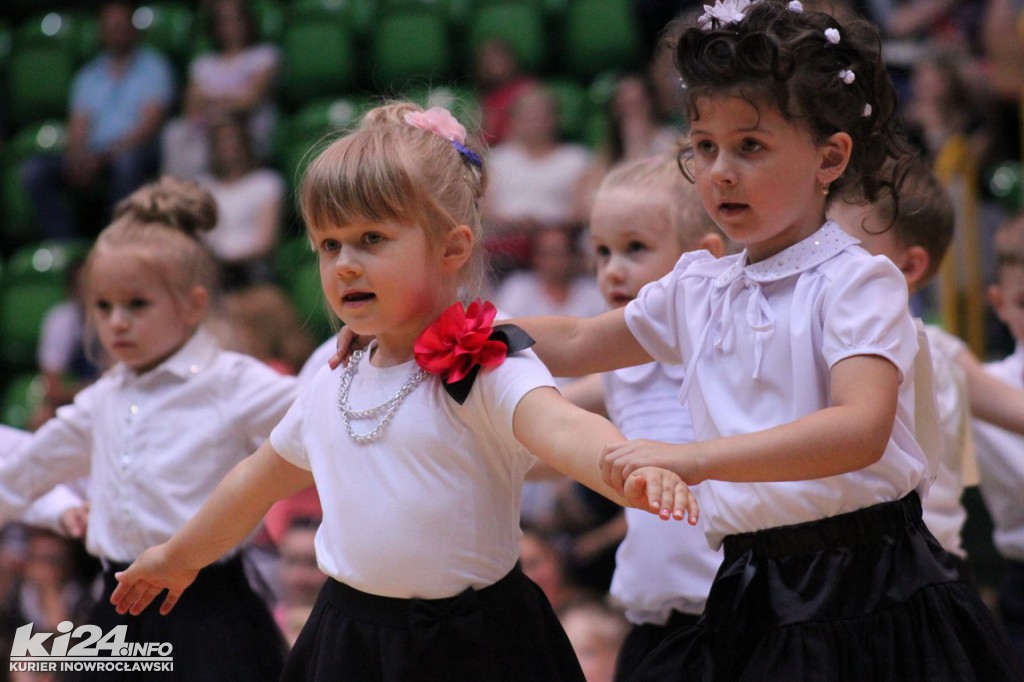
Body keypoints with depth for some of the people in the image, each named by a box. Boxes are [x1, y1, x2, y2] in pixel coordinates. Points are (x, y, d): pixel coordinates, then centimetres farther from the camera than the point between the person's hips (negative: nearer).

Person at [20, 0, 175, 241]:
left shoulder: (153, 66, 5)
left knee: (125, 160, -40)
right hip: (93, 161, 5)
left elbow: (148, 125, -7)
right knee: (35, 169, -19)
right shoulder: (88, 76, 19)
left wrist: (105, 155, -19)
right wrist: (77, 160, -14)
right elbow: (78, 131, 10)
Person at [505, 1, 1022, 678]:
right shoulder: (698, 290, 11)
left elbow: (862, 430, -26)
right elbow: (572, 344, 28)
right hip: (752, 591, 6)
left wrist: (696, 458, -35)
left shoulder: (855, 281, -9)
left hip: (866, 596, -6)